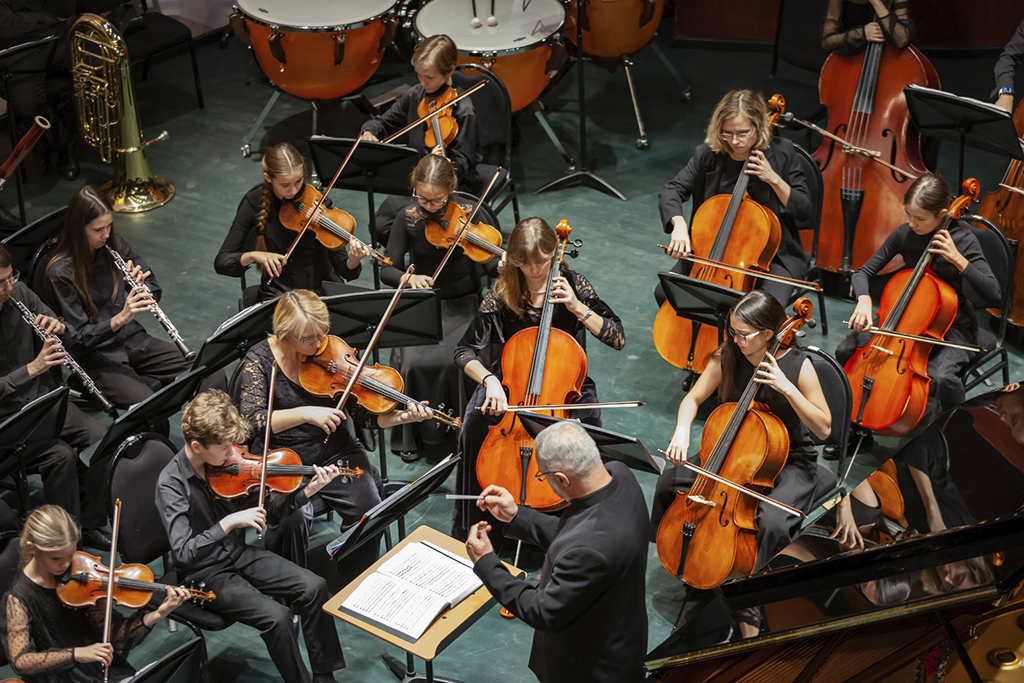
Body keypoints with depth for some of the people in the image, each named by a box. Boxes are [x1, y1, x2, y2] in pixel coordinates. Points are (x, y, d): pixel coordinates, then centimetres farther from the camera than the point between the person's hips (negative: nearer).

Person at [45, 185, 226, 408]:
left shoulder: (113, 245, 3)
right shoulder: (60, 272, -14)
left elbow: (155, 290, 9)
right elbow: (80, 337, -16)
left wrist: (141, 283, -15)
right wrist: (119, 319, -32)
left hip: (133, 340, 6)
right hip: (96, 358, -6)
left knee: (214, 377, -14)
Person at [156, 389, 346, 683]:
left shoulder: (226, 461, -4)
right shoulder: (172, 483, -22)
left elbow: (268, 512, 5)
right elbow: (183, 554, -29)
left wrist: (308, 491, -8)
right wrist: (229, 522, -35)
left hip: (239, 554, 6)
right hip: (205, 574, -6)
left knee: (314, 586, -9)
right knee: (276, 616, -26)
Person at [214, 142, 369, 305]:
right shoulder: (254, 203, -6)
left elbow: (342, 268, -8)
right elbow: (221, 262, -6)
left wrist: (353, 261, -31)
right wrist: (253, 255, -25)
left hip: (321, 291, 1)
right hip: (276, 297, -1)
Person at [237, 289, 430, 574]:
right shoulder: (261, 359, -8)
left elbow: (364, 413, -4)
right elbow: (251, 420, -21)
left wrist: (400, 417, -24)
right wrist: (306, 414, -31)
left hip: (335, 453, 2)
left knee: (368, 508, -22)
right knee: (293, 517, -30)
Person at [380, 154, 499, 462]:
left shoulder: (467, 215, -7)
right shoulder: (408, 218, -4)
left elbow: (488, 263, -6)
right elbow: (387, 270, -2)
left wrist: (502, 265, -30)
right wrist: (409, 278, -24)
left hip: (462, 304, -1)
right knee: (412, 362, -23)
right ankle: (410, 434, 1)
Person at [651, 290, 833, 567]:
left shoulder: (799, 366, -20)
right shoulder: (727, 356, -8)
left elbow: (824, 429, -19)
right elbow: (693, 399, -1)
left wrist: (787, 388, -31)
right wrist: (682, 430, -23)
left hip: (790, 463, -5)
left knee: (772, 524, -33)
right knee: (669, 483, -12)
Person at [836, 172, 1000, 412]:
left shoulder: (962, 239, -18)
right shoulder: (904, 234, -8)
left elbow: (993, 295, -25)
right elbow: (863, 272, -2)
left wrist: (958, 260, -34)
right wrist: (864, 299, -24)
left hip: (951, 324, -4)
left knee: (942, 377, -36)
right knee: (846, 350, -14)